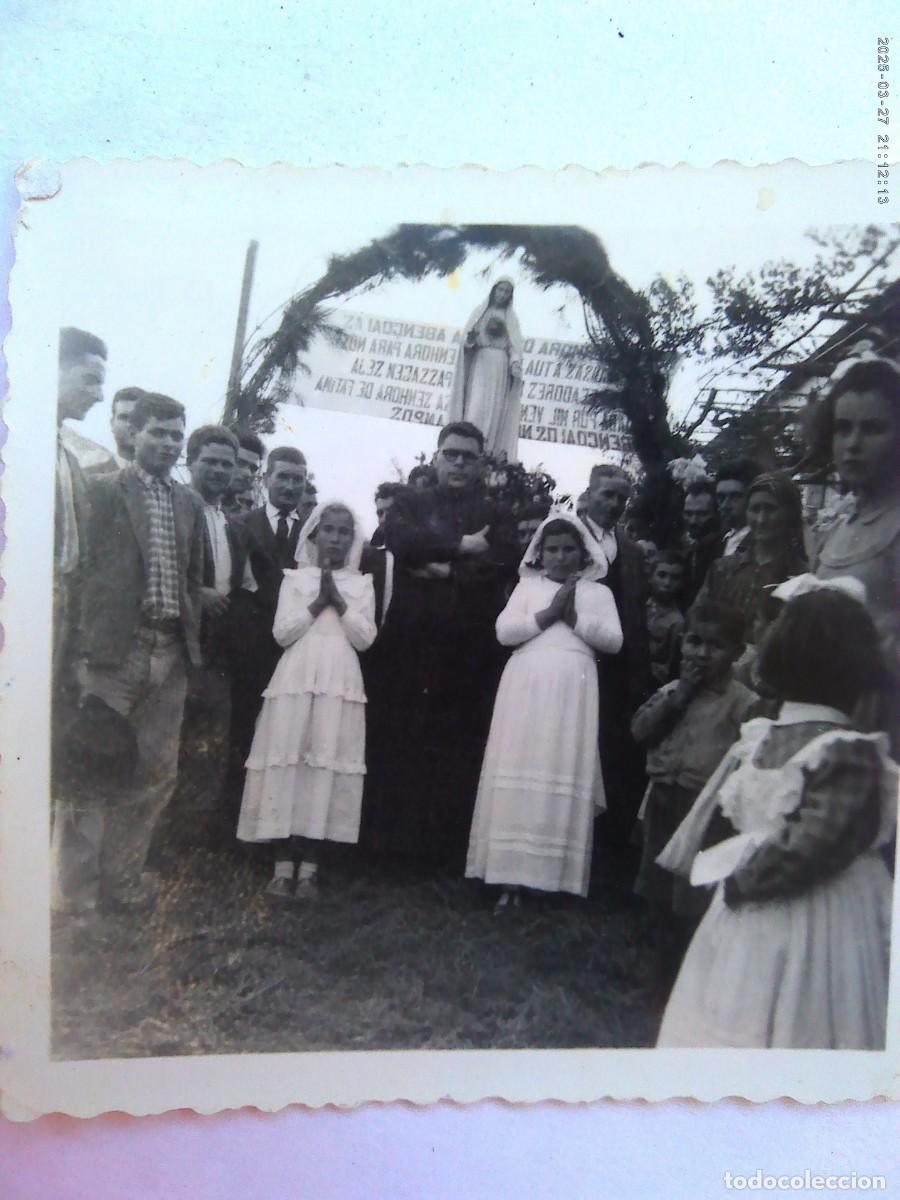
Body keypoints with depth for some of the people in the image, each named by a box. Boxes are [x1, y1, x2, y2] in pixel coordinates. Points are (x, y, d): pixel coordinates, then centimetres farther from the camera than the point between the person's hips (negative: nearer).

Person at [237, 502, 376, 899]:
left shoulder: (361, 584, 13)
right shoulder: (295, 578, 11)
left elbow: (365, 638, 2)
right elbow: (282, 633, 1)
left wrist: (338, 601, -7)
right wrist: (318, 601, -6)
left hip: (339, 683, 0)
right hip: (296, 680, 0)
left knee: (326, 767, -4)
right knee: (289, 765, -5)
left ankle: (309, 867, 0)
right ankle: (284, 866, -1)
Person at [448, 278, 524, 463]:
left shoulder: (511, 318, 17)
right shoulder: (480, 311, 14)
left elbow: (515, 345, 5)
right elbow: (466, 338, 5)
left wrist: (516, 363, -14)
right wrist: (470, 339, -19)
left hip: (500, 366, 1)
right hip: (480, 362, -1)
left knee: (495, 409, -8)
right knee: (476, 406, -13)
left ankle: (490, 453, -11)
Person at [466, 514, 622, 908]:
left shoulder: (598, 592, 14)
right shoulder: (528, 585, 15)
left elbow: (613, 640, 2)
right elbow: (504, 631, 2)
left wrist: (575, 617, -8)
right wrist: (548, 614, -6)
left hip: (572, 693, 0)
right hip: (525, 689, 0)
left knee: (564, 774, -4)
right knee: (520, 774, -5)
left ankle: (557, 874, 3)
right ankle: (511, 877, -3)